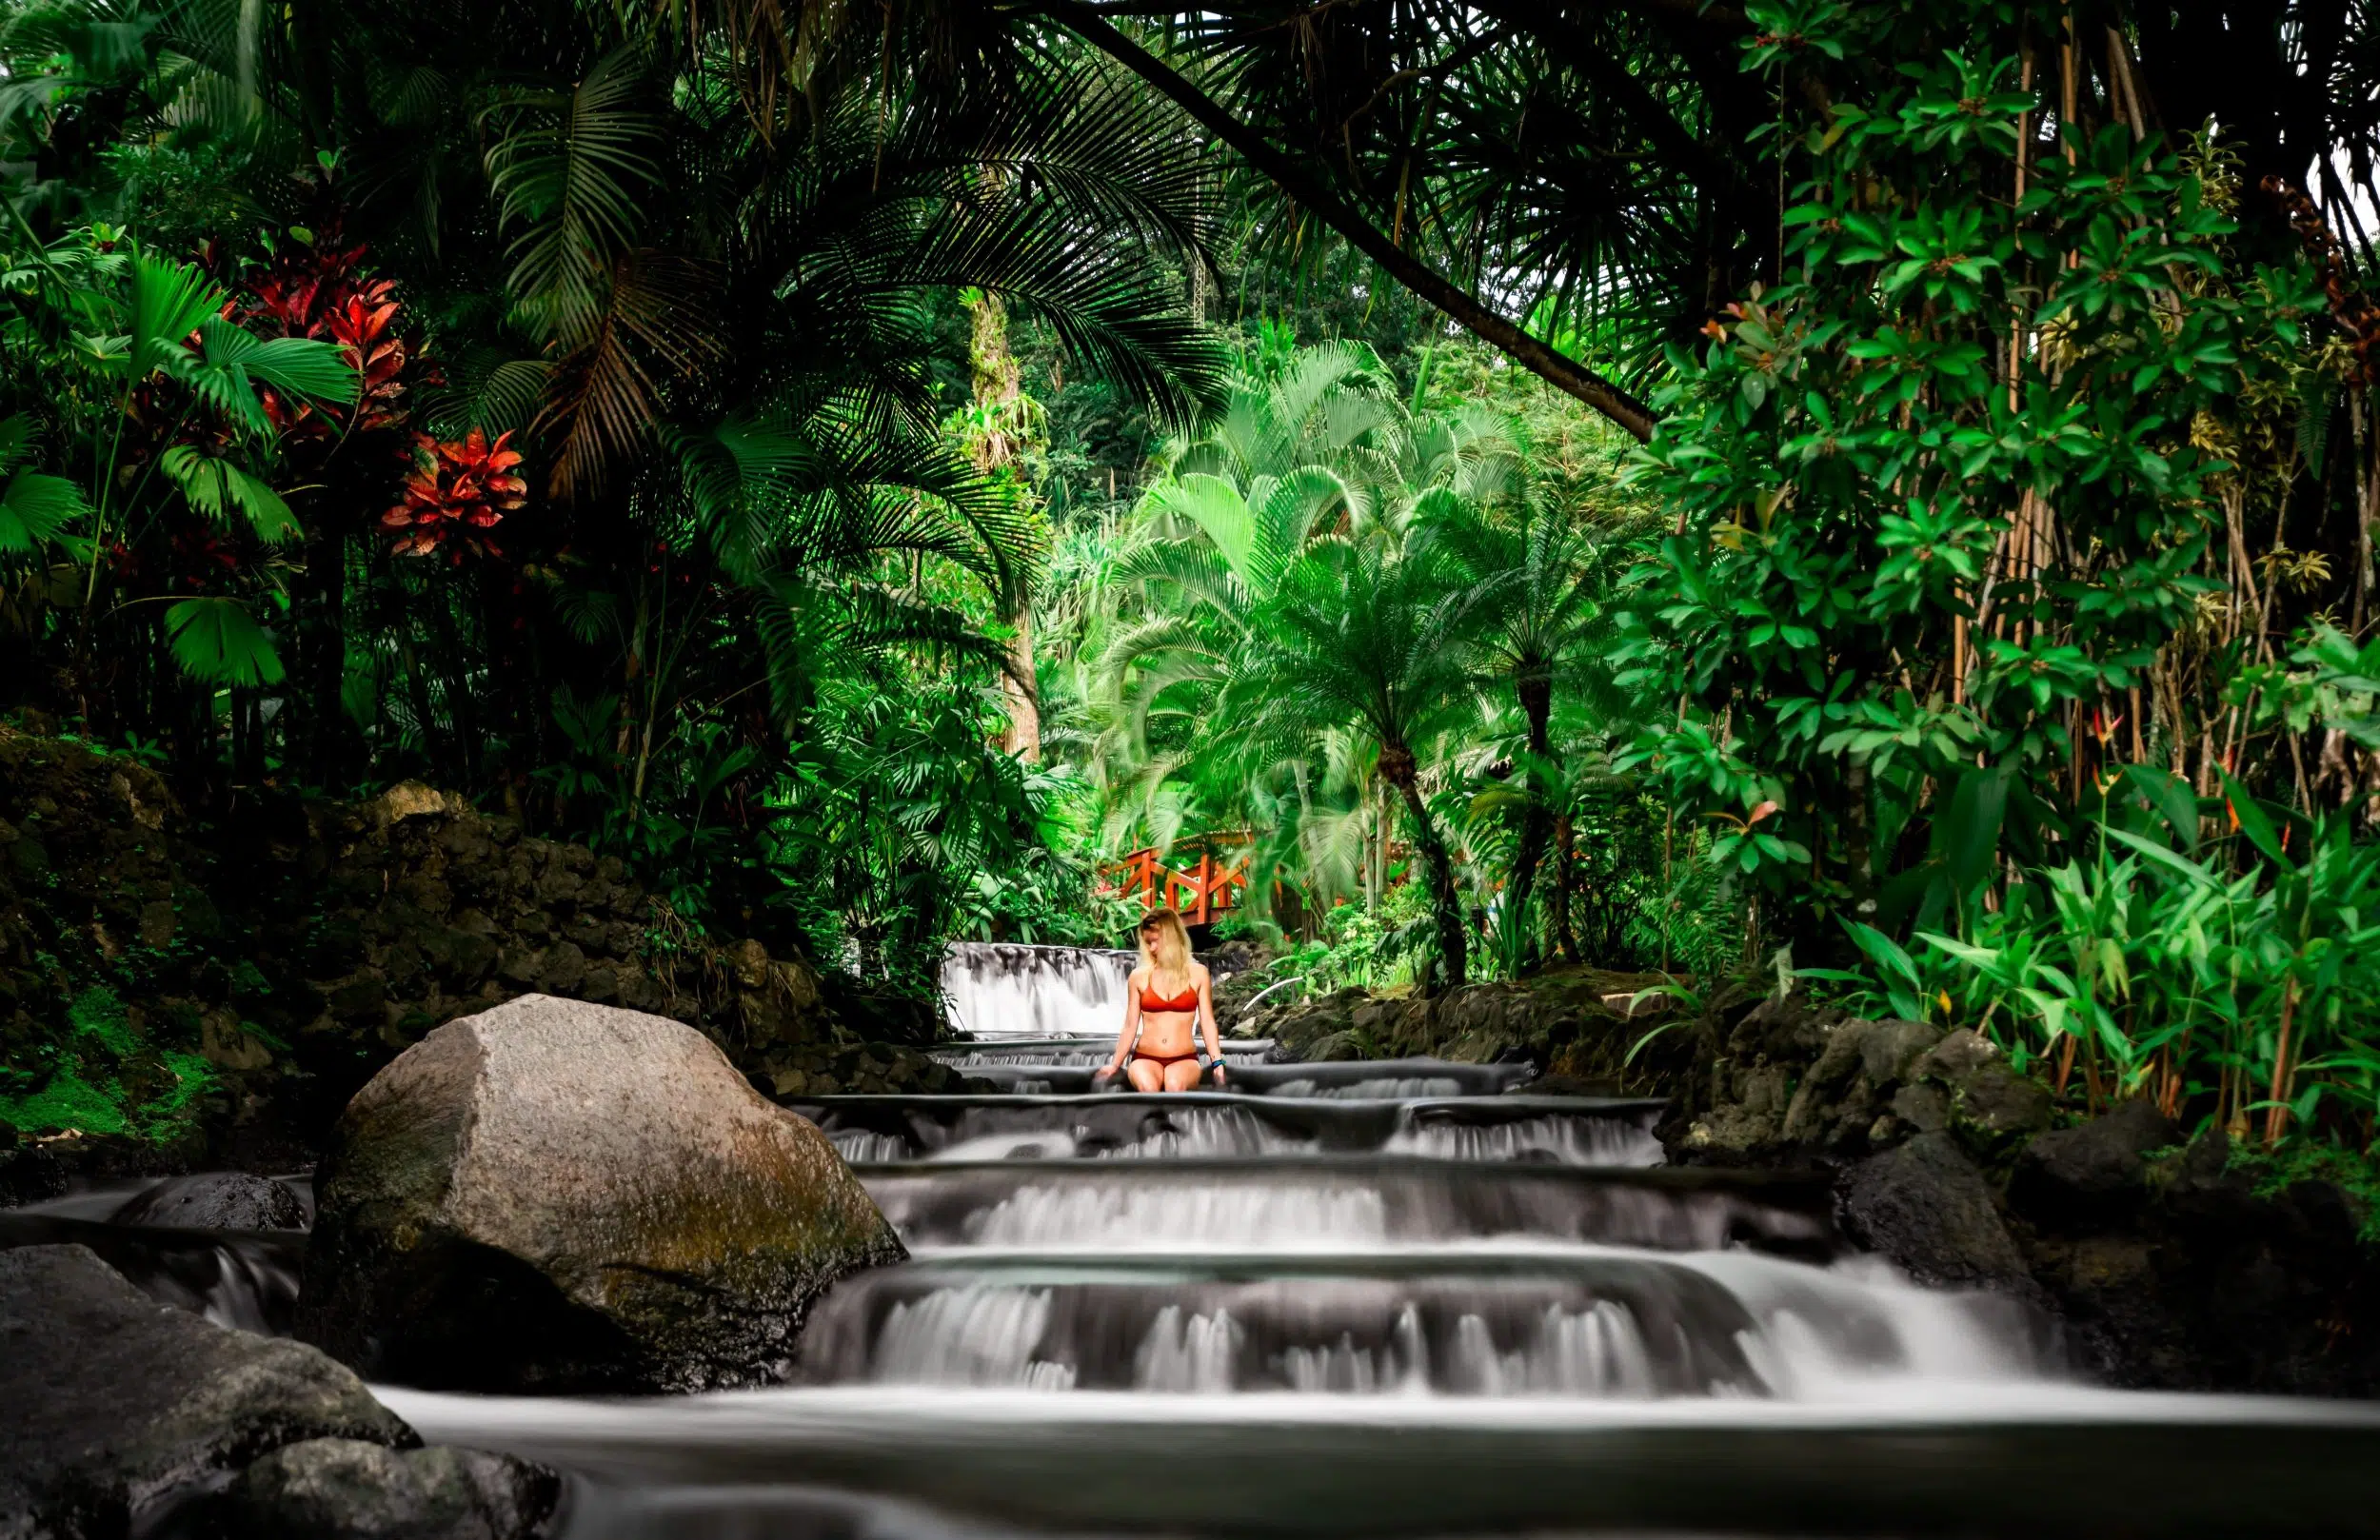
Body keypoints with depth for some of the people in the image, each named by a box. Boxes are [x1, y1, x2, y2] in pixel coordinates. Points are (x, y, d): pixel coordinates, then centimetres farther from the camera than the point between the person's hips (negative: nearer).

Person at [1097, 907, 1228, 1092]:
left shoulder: (1197, 973, 6)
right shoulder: (1139, 976, 7)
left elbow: (1207, 1022, 5)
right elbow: (1130, 1026, 11)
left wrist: (1217, 1062, -5)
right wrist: (1115, 1065, 6)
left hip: (1184, 1060, 0)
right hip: (1145, 1059, 0)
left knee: (1175, 1085, -36)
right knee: (1146, 1086, -36)